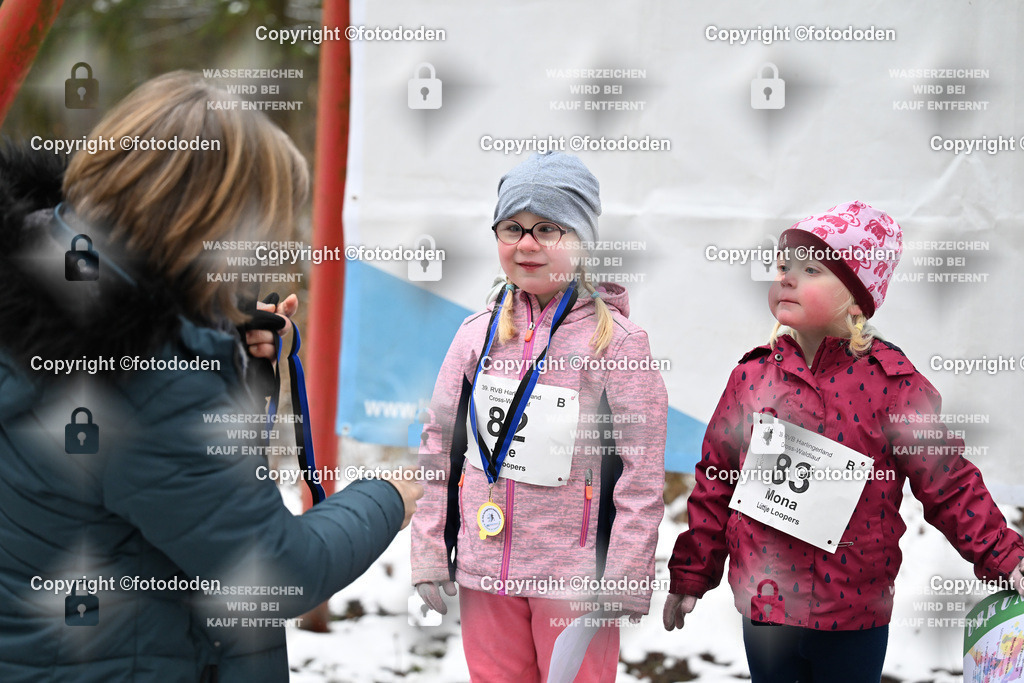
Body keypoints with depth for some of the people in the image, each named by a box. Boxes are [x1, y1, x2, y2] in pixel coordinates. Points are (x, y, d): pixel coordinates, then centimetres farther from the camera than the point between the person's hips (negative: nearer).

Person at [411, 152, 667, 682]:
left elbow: (641, 474, -7)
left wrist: (622, 583, -11)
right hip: (483, 570, 4)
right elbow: (439, 445, 11)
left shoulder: (617, 339, -5)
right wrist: (429, 556, 7)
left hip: (575, 577, -4)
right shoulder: (478, 334, 7)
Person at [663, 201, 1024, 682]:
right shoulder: (752, 375, 2)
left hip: (853, 613, -2)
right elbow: (716, 481, 9)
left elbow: (949, 485, -4)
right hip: (764, 604, 3)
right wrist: (690, 575, 11)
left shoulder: (893, 382, -7)